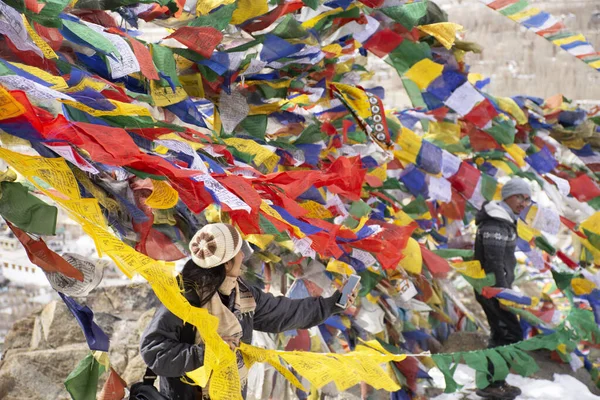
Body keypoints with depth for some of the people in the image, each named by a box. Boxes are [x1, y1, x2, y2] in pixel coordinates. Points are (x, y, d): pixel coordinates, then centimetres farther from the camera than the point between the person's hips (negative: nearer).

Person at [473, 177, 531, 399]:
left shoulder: (505, 220, 15)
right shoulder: (495, 223, -19)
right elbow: (494, 262, -24)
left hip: (496, 287, 10)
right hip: (492, 288, -10)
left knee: (501, 334, 16)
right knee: (512, 333, -10)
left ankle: (493, 382, 24)